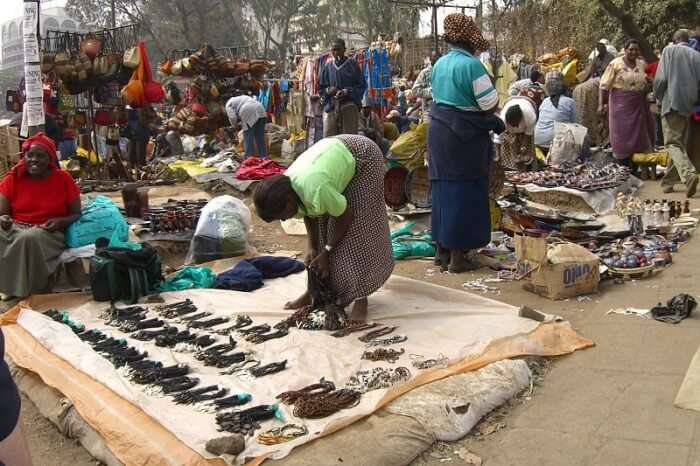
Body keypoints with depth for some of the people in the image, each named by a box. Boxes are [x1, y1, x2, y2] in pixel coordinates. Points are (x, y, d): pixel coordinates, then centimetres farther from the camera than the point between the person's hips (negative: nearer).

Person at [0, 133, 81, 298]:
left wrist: (60, 222, -19)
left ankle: (27, 291, -18)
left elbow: (77, 214, 2)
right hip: (15, 229, 2)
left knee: (28, 238, -37)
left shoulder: (63, 179, -3)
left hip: (49, 233, -2)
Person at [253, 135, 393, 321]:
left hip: (363, 157, -7)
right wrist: (313, 247, -4)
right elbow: (309, 213, 3)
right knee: (322, 225, 4)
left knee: (358, 229, -13)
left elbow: (347, 216, -24)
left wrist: (326, 251, -15)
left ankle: (361, 298, -9)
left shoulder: (316, 190, -40)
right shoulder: (286, 190, -16)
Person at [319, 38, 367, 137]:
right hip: (330, 107, 3)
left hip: (349, 107, -3)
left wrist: (346, 92, -14)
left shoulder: (353, 65, 3)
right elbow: (320, 88, 17)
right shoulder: (328, 68, 13)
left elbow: (362, 86, 1)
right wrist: (328, 91, -6)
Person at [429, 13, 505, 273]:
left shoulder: (440, 64, 9)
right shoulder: (471, 65, -16)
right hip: (464, 135, -8)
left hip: (439, 129, 8)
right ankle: (457, 256, 5)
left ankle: (442, 250, 23)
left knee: (444, 188, 14)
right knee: (463, 192, 0)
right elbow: (490, 105, -18)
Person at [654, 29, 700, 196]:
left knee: (673, 143, -6)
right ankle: (668, 181, 19)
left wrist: (658, 96, 9)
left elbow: (661, 78, -8)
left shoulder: (669, 50, -1)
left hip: (671, 102, -4)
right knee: (680, 143, 13)